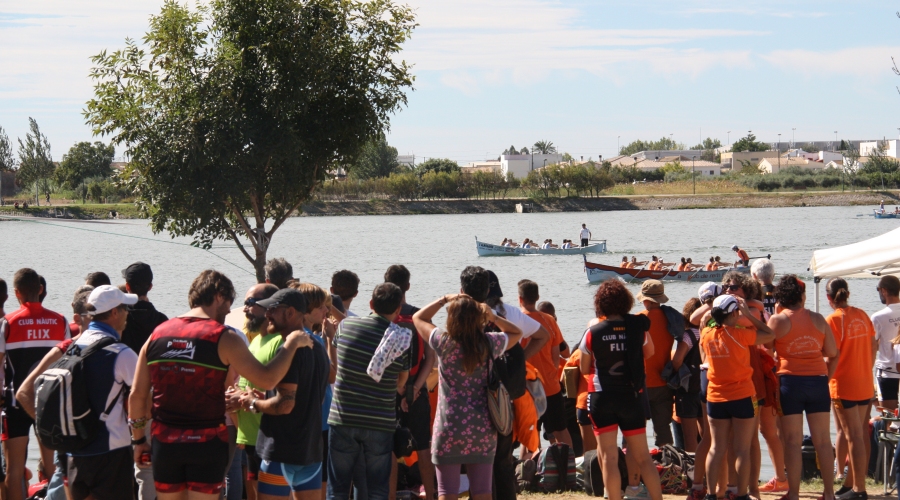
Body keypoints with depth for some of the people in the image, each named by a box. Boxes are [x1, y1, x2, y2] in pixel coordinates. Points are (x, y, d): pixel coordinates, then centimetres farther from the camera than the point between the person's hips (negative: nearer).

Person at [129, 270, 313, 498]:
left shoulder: (157, 334, 5)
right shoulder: (223, 338, -9)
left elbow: (137, 394, 6)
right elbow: (267, 379, -13)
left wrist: (139, 439, 17)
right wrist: (291, 344, 0)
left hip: (164, 442, 4)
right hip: (206, 442, -4)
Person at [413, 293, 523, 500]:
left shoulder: (444, 342, -9)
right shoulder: (489, 343, -3)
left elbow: (418, 318, 8)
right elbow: (516, 333, 18)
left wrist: (444, 300, 10)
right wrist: (494, 317, 3)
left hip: (448, 428, -3)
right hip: (482, 428, 3)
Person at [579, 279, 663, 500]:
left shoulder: (593, 332, -8)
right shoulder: (637, 328, -3)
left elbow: (584, 369, 3)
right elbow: (649, 351, 17)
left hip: (602, 397, -2)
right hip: (631, 396, 3)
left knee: (609, 458, -2)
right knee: (643, 457, 11)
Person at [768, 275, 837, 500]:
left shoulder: (777, 320, -4)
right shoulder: (817, 319, 4)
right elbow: (832, 351, 5)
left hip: (790, 380, -2)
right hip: (818, 380, 2)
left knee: (793, 441, 1)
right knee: (823, 440, 8)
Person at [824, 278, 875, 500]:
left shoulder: (833, 320, -13)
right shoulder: (861, 315, 5)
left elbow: (833, 357, -17)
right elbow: (873, 347, 10)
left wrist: (825, 381, -7)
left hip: (844, 387, -7)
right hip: (866, 386, 7)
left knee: (854, 437, -4)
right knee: (862, 435, 10)